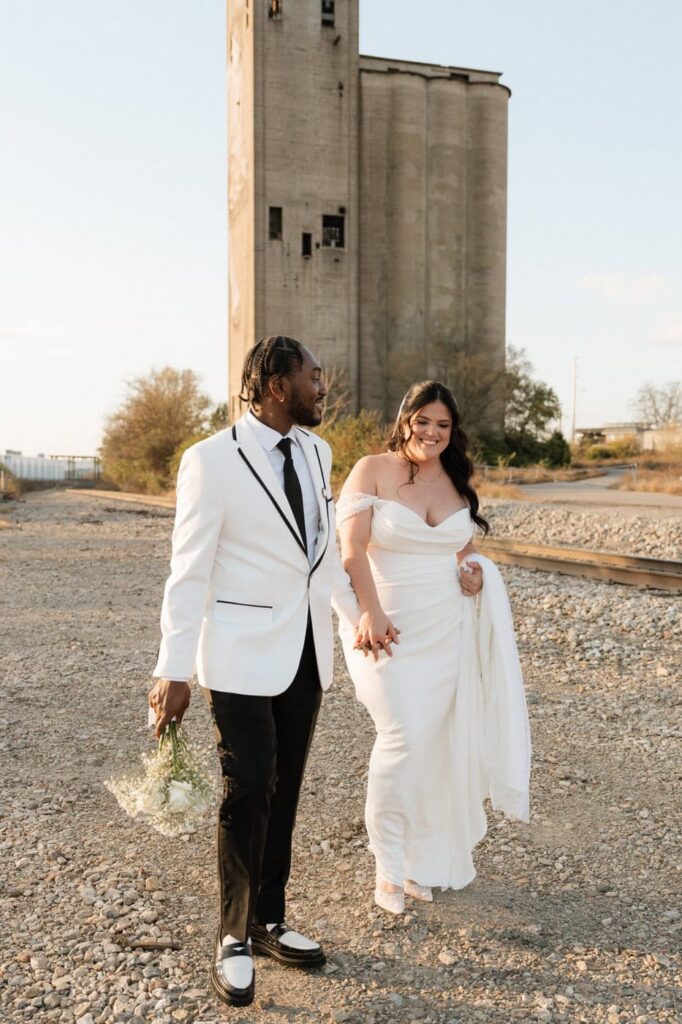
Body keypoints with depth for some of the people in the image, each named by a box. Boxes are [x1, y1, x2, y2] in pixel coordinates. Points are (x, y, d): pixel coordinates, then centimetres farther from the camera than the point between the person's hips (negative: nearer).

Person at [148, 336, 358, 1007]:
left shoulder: (315, 451, 6)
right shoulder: (210, 461, -13)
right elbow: (188, 571, -13)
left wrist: (359, 610, 25)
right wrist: (174, 670, -15)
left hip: (306, 649, 6)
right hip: (241, 654, -6)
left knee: (284, 792, 13)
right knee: (248, 792, -3)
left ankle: (269, 921, 29)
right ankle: (233, 939, 18)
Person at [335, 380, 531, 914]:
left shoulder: (458, 481, 9)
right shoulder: (372, 470, -6)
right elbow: (351, 548, -12)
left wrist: (476, 571, 0)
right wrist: (371, 613, -21)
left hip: (447, 629, 5)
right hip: (389, 629, -5)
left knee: (435, 743, 9)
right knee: (404, 737, -13)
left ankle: (422, 858, 27)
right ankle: (389, 869, 6)